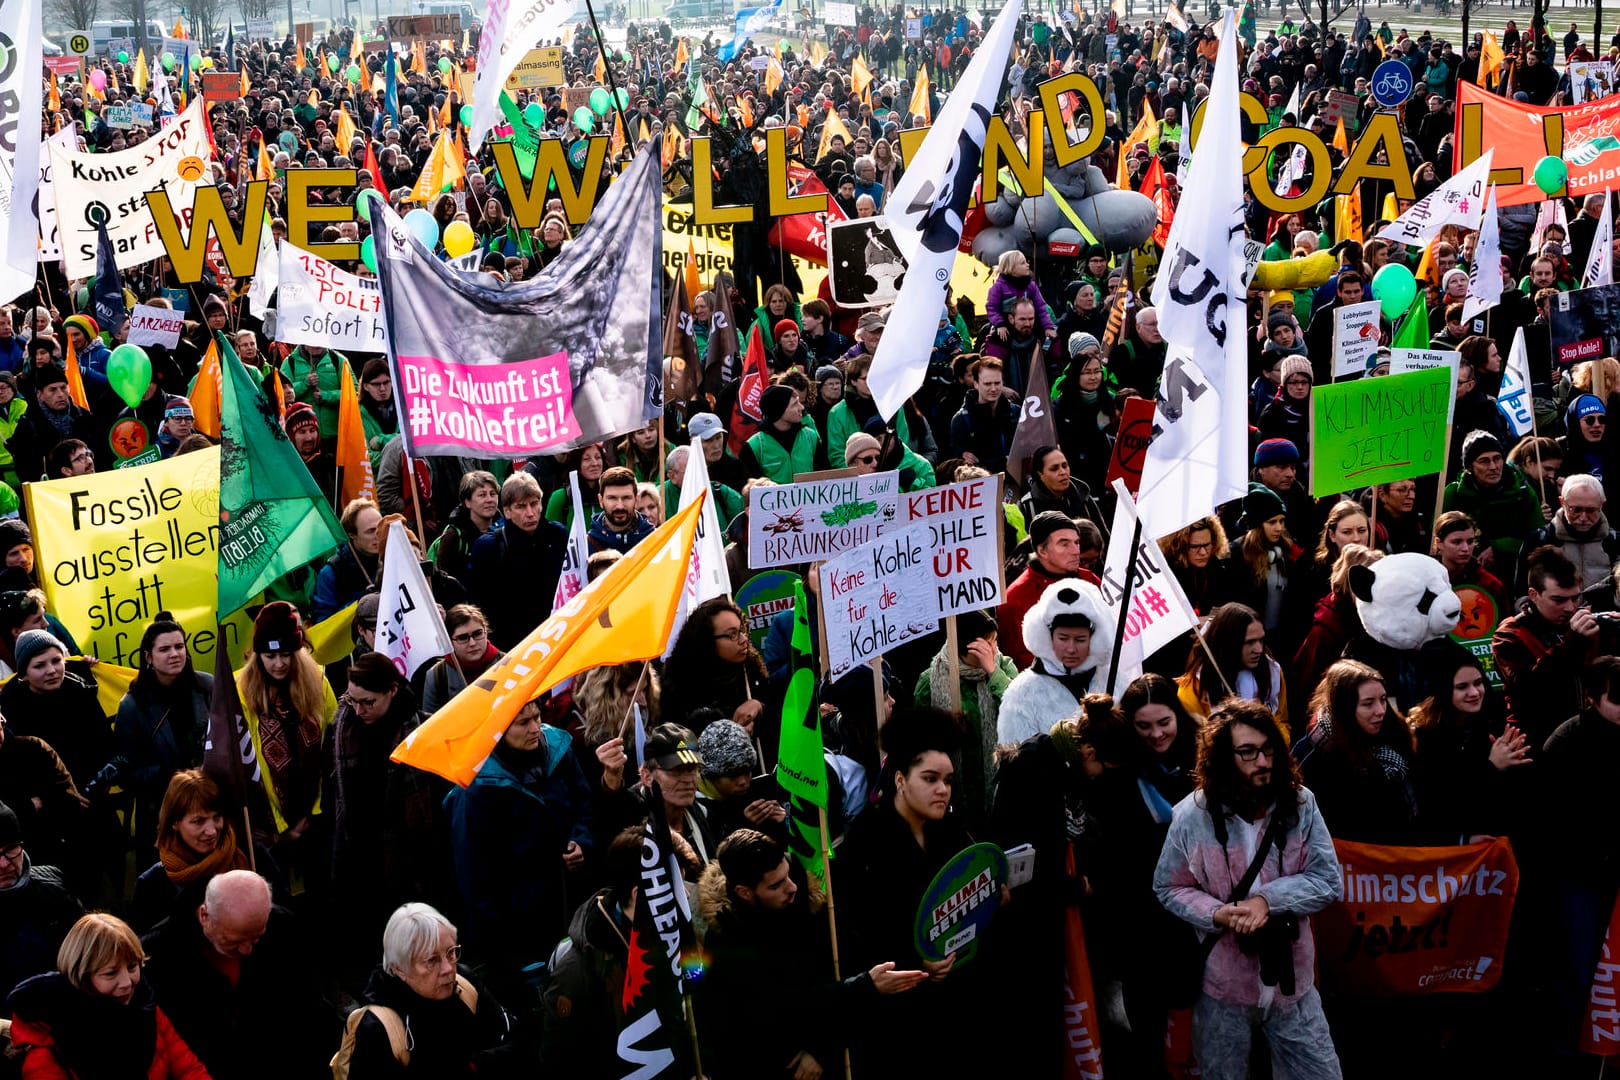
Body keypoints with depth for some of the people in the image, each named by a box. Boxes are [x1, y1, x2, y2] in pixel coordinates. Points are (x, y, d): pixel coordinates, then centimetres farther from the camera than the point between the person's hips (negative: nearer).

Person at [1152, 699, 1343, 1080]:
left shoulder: (1300, 805, -7)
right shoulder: (1193, 815, -10)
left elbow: (1327, 881, -8)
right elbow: (1169, 889, -2)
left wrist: (1268, 899, -22)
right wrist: (1217, 914, -19)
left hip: (1290, 981, 1)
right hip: (1222, 985, -1)